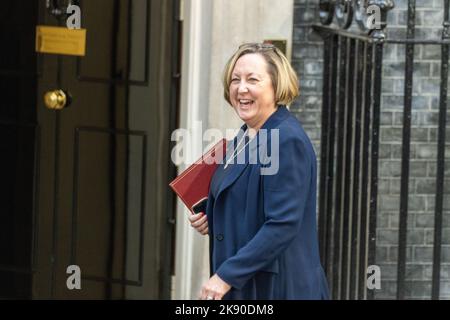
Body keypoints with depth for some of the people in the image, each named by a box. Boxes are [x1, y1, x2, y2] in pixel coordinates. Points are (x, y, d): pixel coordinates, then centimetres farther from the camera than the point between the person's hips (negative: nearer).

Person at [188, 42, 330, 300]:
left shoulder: (288, 141, -16)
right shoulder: (245, 137, 13)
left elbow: (282, 225, -22)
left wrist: (227, 276, -22)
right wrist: (211, 220, 6)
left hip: (278, 288, -9)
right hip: (242, 286, 9)